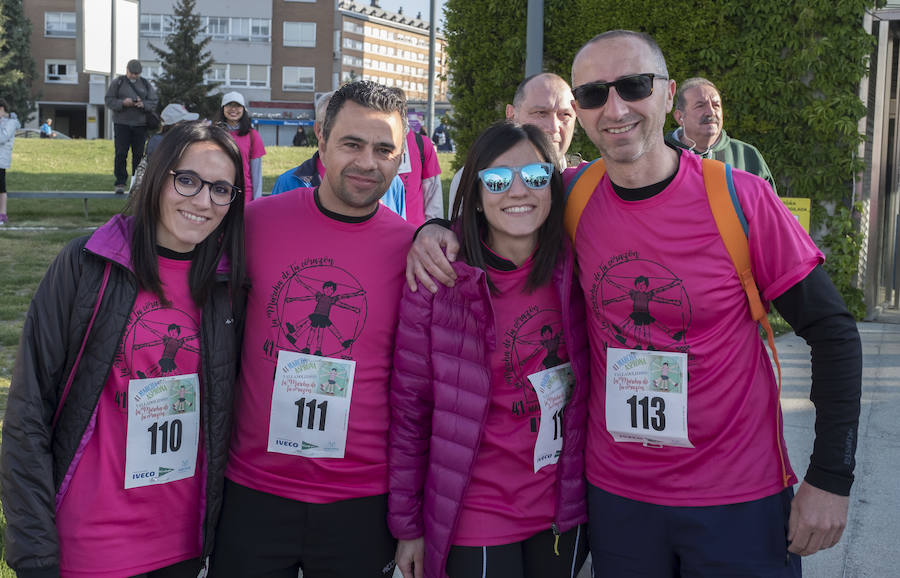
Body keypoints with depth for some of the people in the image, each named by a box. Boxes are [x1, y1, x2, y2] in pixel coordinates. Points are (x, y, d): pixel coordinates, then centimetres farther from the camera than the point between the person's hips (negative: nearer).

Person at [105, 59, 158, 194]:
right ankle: (120, 183, -3)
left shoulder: (146, 84, 12)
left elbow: (153, 103, 7)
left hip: (140, 124, 2)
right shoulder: (117, 83, 6)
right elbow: (109, 101, 0)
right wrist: (123, 103, -17)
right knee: (121, 154, -7)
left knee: (139, 154, 1)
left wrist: (143, 104, -14)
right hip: (121, 124, -2)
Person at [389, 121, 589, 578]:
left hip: (563, 514, 3)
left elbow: (587, 390, 8)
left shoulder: (573, 272, -3)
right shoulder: (438, 278, -12)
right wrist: (407, 524, -4)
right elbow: (409, 407, -7)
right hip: (477, 521, -3)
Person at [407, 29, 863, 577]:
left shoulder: (740, 199, -13)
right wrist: (438, 231, -7)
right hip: (616, 493, 3)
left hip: (739, 500, -2)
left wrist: (831, 477, -9)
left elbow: (833, 331, -7)